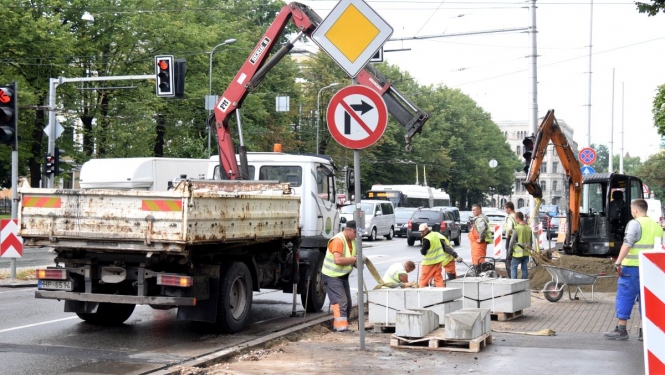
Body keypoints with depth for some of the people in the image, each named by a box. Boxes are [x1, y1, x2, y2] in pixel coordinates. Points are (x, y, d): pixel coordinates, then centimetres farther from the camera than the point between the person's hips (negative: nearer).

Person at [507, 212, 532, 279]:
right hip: (526, 253, 6)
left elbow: (512, 241, -13)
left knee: (513, 267, 4)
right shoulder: (529, 228, 4)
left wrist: (510, 251, -3)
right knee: (524, 268, 12)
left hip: (518, 253, -6)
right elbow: (531, 241, 12)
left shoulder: (517, 229, -16)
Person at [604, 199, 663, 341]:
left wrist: (618, 262, -17)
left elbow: (627, 244, -17)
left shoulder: (635, 223, -7)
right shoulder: (657, 226, 16)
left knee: (625, 297, 0)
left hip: (633, 267, -7)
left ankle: (621, 330, 1)